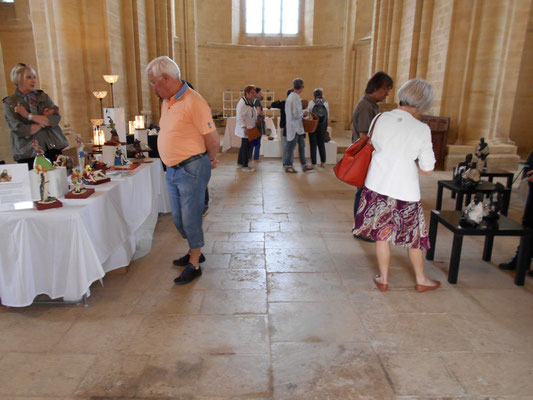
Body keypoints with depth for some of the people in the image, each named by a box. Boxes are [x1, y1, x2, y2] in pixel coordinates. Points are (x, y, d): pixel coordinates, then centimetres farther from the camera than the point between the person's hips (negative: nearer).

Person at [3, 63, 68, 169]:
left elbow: (56, 119, -6)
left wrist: (28, 115, -11)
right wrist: (44, 119, -4)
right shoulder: (10, 103, 2)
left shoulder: (42, 96, 9)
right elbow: (20, 131, -10)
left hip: (53, 149, 2)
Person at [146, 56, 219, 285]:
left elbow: (212, 139, -17)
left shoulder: (193, 102, -18)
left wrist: (210, 161, -1)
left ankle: (194, 265, 17)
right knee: (179, 218, 17)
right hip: (172, 170, 9)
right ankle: (195, 253, 37)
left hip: (191, 170, -9)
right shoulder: (166, 102, 10)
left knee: (190, 218, 1)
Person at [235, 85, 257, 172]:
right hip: (245, 129, -9)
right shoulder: (242, 103, -16)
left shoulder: (251, 102, 13)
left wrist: (255, 124, 15)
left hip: (250, 128, 9)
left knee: (244, 145, 16)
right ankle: (245, 166, -1)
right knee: (246, 146, -6)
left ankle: (240, 161, 29)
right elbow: (240, 117, -21)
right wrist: (245, 127, -26)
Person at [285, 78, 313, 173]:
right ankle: (289, 166, 11)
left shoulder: (290, 96, 11)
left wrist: (301, 113, 12)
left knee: (302, 145, 13)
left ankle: (304, 165, 19)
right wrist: (303, 113, -5)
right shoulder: (296, 98, -19)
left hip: (297, 127, 10)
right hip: (295, 127, -10)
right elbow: (297, 114, -23)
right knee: (291, 146, 1)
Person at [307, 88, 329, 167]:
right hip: (323, 126, 2)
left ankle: (314, 163, 5)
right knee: (321, 144, 15)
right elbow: (327, 115, 3)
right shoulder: (326, 103, -1)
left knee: (313, 144, 5)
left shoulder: (311, 102, -6)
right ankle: (323, 162, 18)